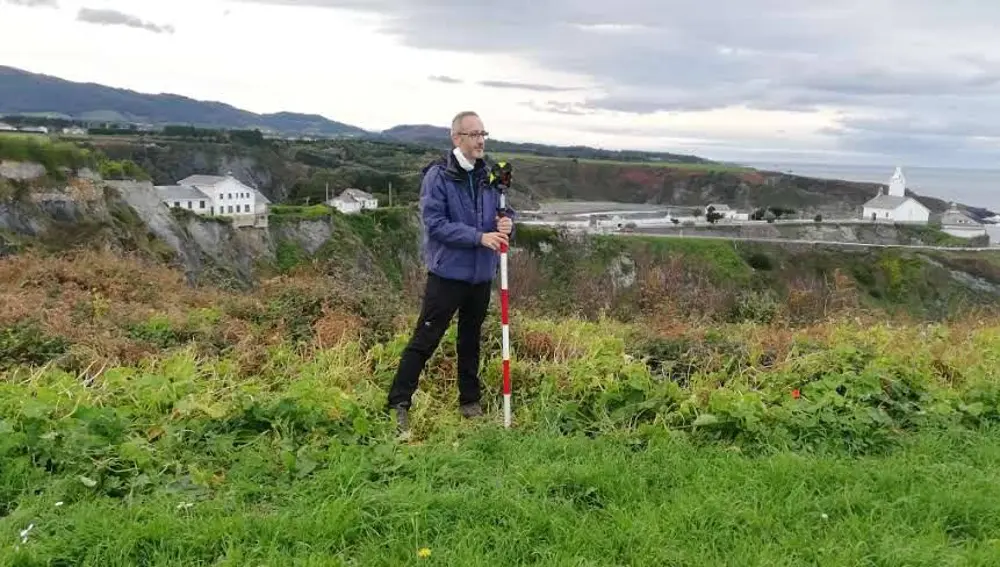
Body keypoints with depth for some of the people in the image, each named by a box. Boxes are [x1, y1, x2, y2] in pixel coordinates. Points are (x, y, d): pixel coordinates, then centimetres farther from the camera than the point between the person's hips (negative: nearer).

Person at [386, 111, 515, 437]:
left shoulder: (489, 175, 4)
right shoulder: (438, 175, -12)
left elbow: (503, 212, 12)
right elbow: (435, 224, -18)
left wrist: (506, 223, -13)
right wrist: (479, 237, -23)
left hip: (481, 274, 6)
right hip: (448, 273, -5)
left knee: (471, 340, 17)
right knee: (425, 339, -3)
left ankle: (470, 402, 30)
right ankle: (399, 404, 6)